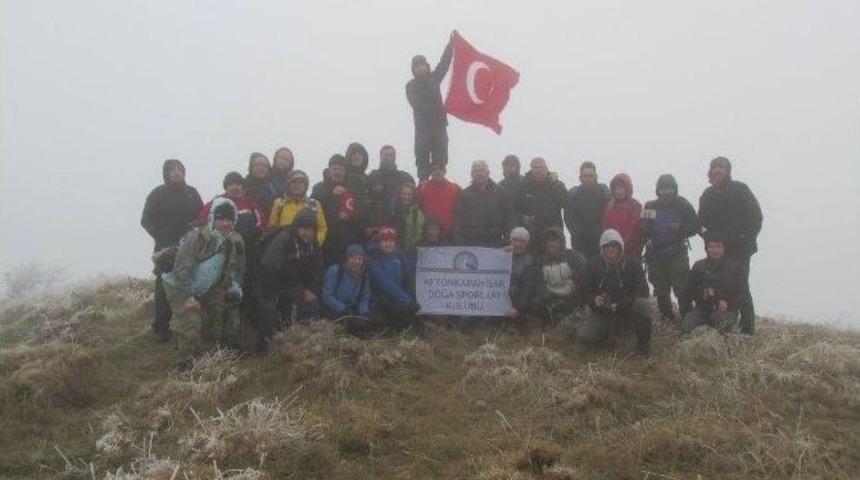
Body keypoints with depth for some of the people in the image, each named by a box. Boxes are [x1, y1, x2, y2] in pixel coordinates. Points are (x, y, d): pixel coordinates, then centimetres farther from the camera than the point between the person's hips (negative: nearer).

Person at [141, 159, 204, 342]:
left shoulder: (192, 192, 12)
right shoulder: (157, 194, 3)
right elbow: (146, 220, 2)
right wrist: (161, 237, -10)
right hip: (166, 248, -3)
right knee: (164, 286, -5)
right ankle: (160, 328, 2)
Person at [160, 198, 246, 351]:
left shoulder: (236, 242, -7)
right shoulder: (197, 237, -26)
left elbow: (237, 270, 5)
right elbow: (182, 268, -27)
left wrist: (235, 289, -12)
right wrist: (189, 297, -28)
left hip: (206, 291, 6)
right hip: (180, 287, -6)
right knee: (192, 324, -20)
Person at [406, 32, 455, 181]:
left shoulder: (434, 78, 13)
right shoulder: (411, 86, 5)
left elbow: (444, 62, 2)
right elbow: (416, 104, -9)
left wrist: (451, 43, -10)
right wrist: (435, 108, -23)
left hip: (439, 124, 3)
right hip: (423, 127, -3)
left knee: (440, 160, 0)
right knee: (423, 160, -5)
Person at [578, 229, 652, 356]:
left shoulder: (633, 263, -8)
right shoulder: (593, 265, -4)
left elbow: (643, 291, -14)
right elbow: (586, 292, 0)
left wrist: (618, 304, -26)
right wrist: (594, 300, -25)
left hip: (627, 309, -2)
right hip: (602, 312, 2)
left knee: (643, 304, -35)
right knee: (584, 336, -20)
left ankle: (643, 343, -9)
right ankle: (613, 329, 15)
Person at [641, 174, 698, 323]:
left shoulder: (683, 205, 1)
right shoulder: (650, 206, 8)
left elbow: (695, 227, 2)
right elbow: (643, 231, 12)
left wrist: (681, 227, -14)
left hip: (677, 255, -3)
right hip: (655, 254, 3)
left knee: (682, 289, -9)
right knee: (661, 291, 10)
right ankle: (667, 319, 22)